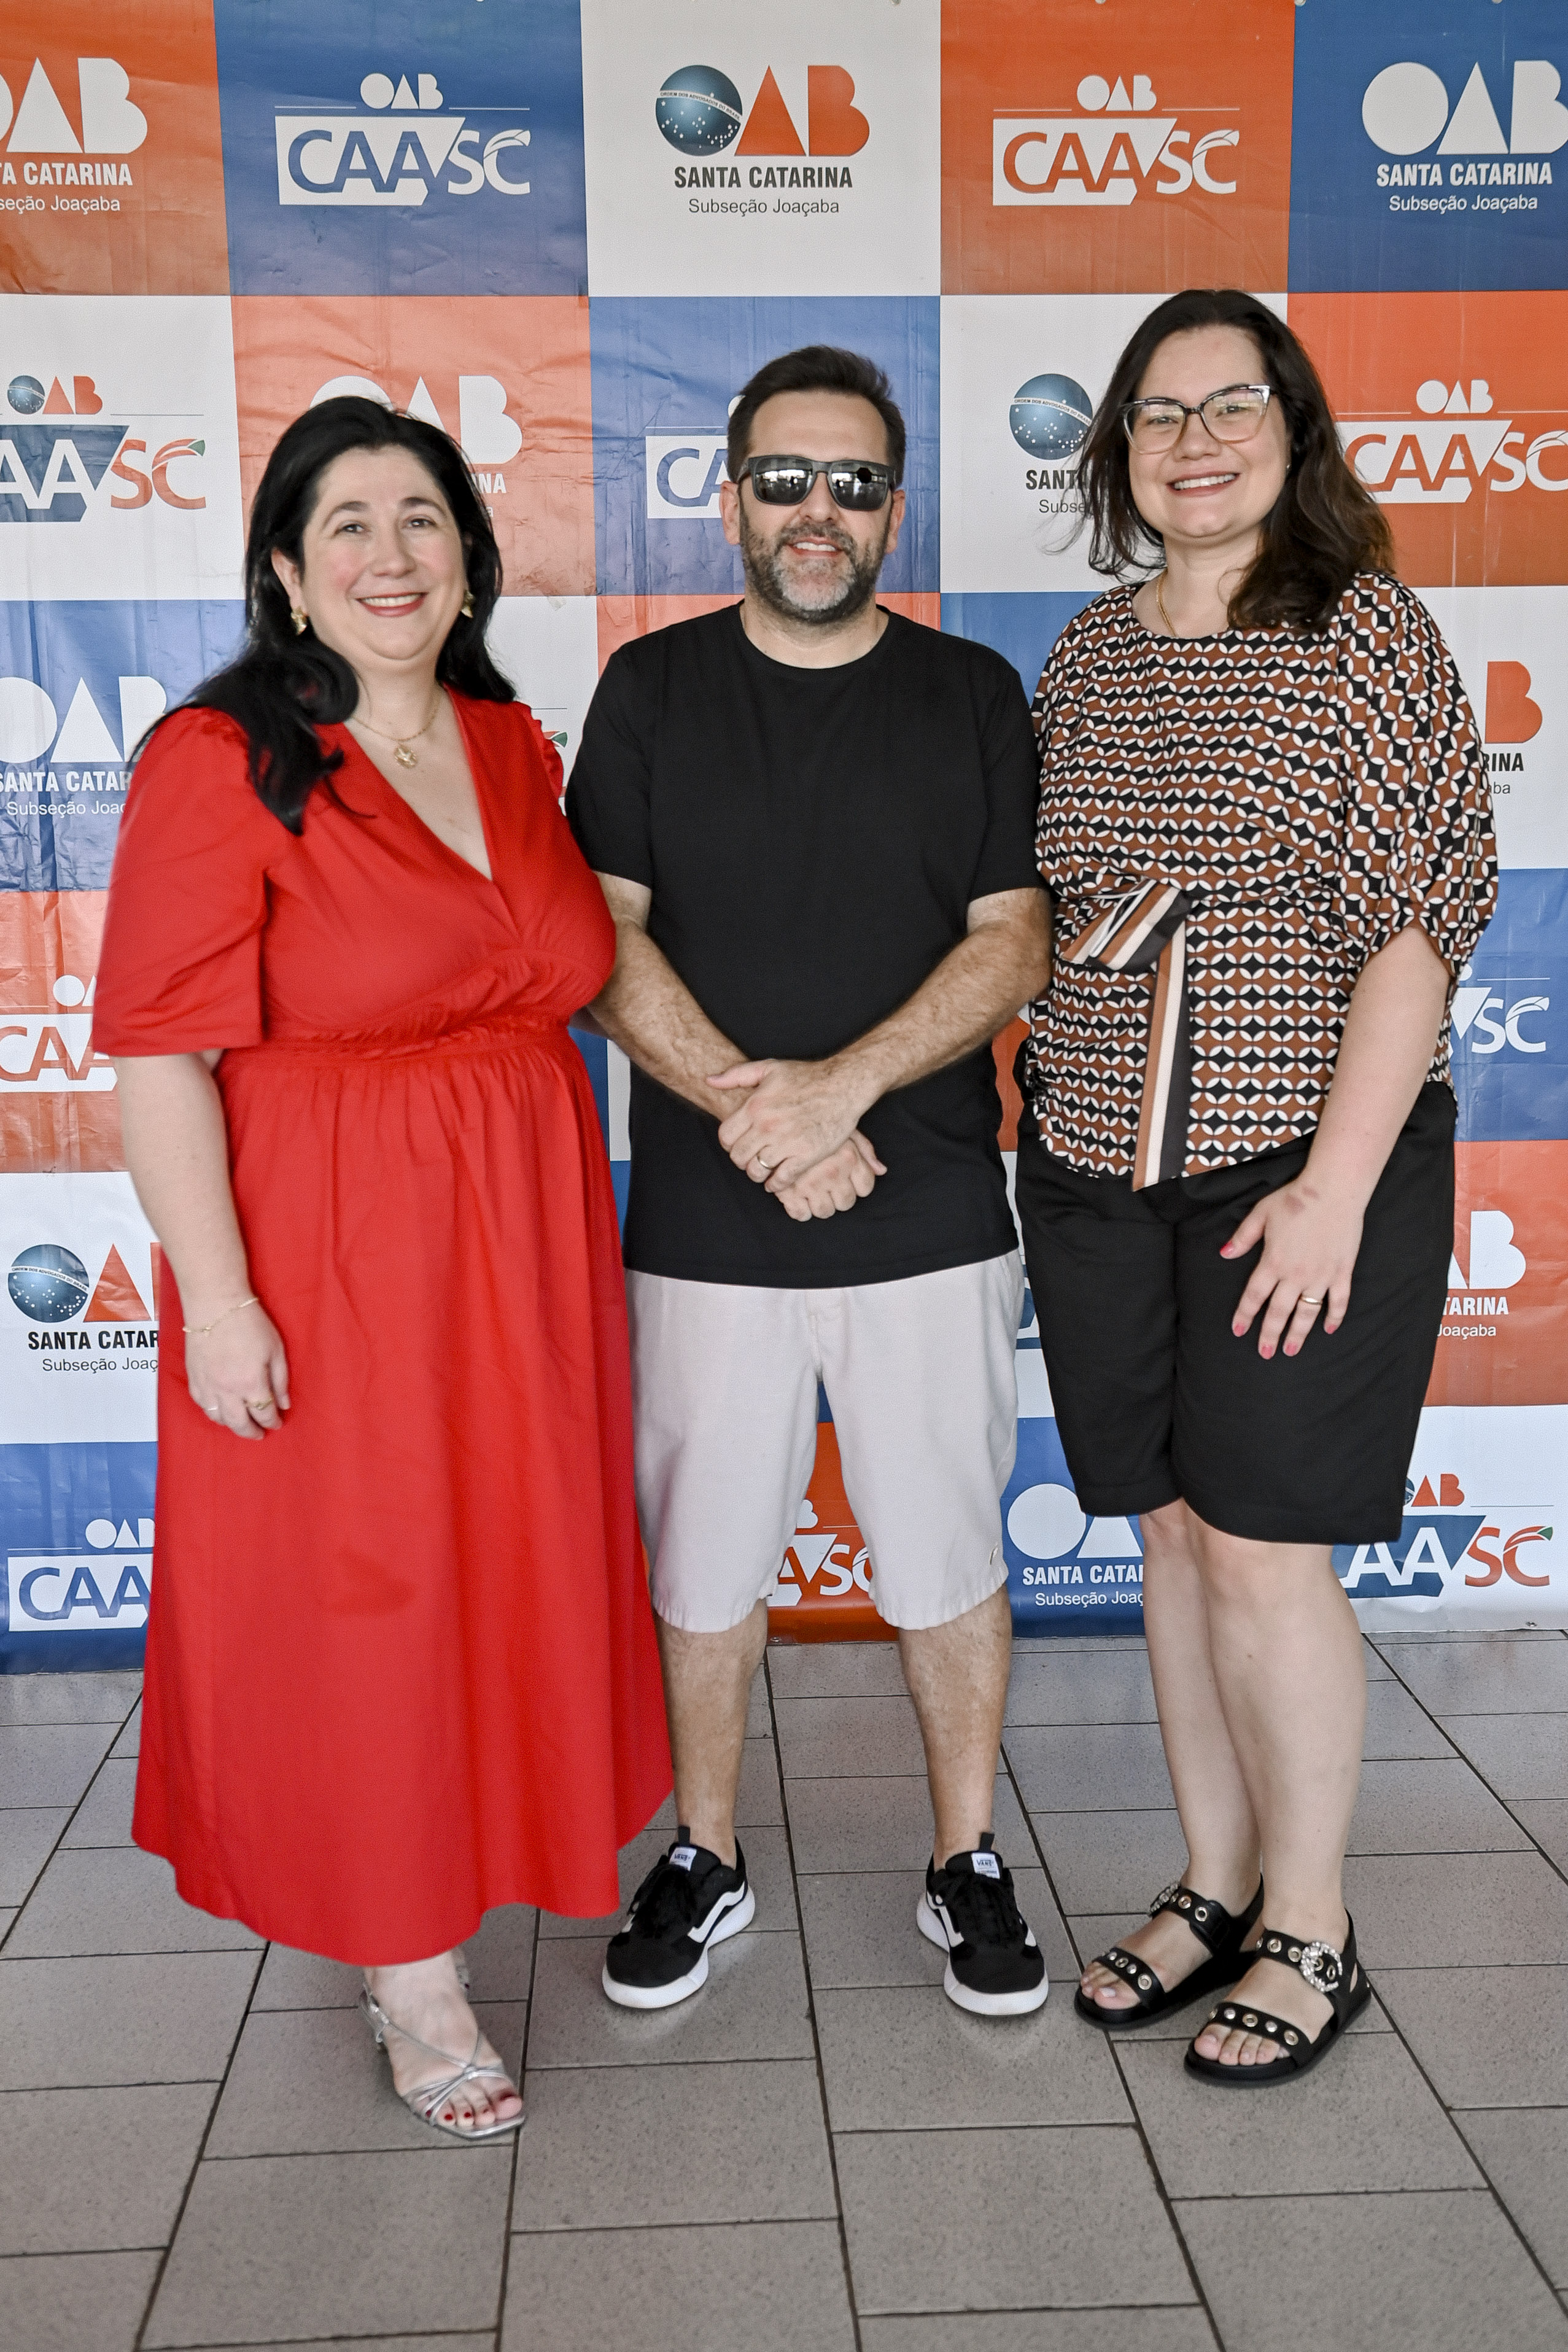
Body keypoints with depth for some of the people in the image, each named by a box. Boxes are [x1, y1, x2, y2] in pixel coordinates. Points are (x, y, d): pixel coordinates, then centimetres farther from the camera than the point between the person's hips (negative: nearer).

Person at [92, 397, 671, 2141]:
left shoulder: (514, 746, 7)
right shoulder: (218, 762, -12)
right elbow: (162, 1050, -14)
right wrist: (216, 1296, -18)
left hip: (520, 1242, 6)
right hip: (323, 1260, -6)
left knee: (506, 1574, 15)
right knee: (355, 1599, 5)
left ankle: (437, 1904, 37)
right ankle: (408, 1968, 24)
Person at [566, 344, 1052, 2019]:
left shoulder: (971, 695, 5)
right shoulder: (652, 689, 5)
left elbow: (1013, 945, -2)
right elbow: (599, 939, -2)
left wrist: (839, 1084, -15)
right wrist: (742, 1104, -15)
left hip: (932, 1227, 0)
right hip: (703, 1229, 0)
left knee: (950, 1561, 10)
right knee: (704, 1562, 11)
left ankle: (967, 1863, 29)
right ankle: (705, 1860, 31)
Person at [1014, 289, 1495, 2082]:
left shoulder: (1366, 634, -5)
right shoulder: (1085, 654, 11)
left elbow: (1422, 920, -11)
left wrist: (1334, 1185, -17)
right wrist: (1042, 1138, 10)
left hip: (1300, 1166, -5)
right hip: (1096, 1172, 5)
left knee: (1262, 1551, -1)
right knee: (1173, 1535, 12)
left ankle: (1310, 1931, 20)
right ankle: (1214, 1884, 30)